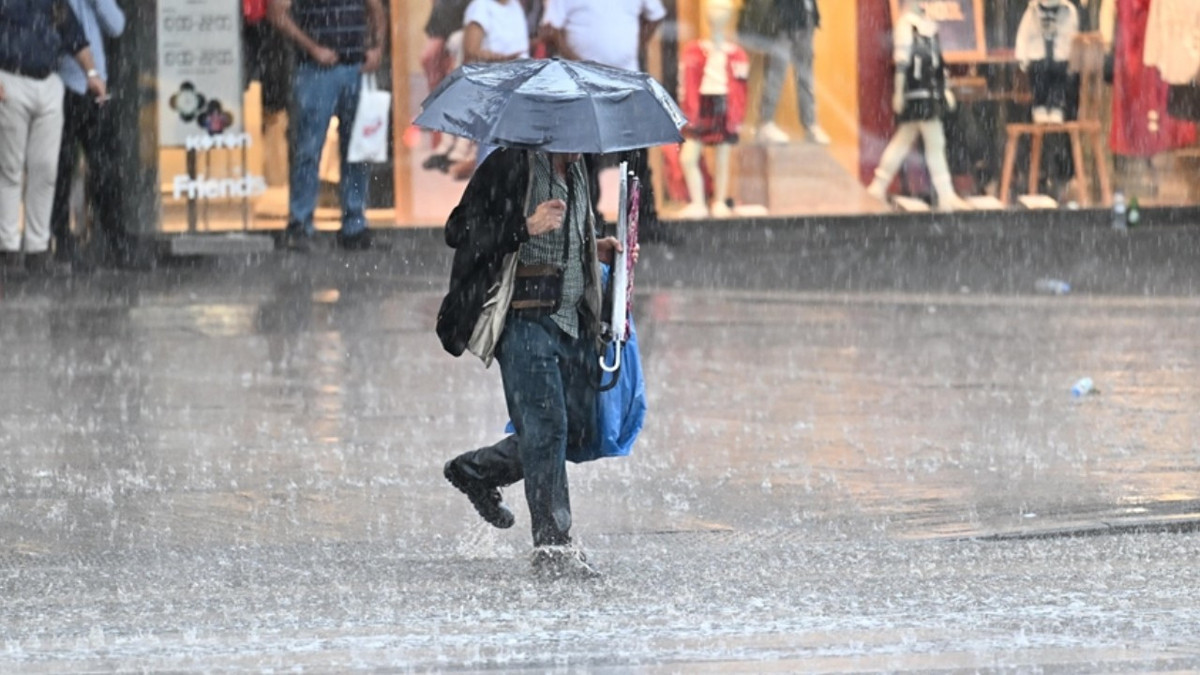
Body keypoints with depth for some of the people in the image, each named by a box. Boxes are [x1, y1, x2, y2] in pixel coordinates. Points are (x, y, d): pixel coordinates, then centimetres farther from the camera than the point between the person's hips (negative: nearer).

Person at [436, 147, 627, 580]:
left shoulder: (575, 172, 16)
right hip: (525, 320, -8)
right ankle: (552, 546, -9)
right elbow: (460, 232, -14)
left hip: (573, 320, 8)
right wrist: (526, 227, -24)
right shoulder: (510, 167, -9)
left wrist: (596, 251, 13)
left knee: (580, 430, 8)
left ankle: (476, 471, 28)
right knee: (546, 425, -13)